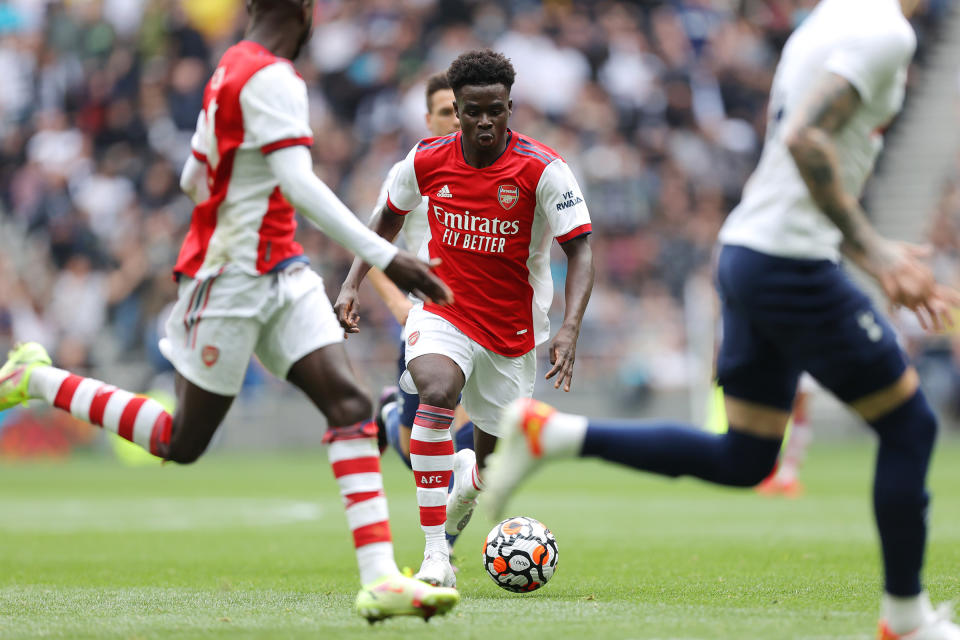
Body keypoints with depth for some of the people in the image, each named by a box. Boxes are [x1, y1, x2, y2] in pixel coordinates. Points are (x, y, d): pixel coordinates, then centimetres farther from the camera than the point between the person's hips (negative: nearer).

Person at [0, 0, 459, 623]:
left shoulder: (232, 68, 11)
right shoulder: (273, 79, -18)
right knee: (182, 444, 4)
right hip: (232, 283, -9)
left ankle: (380, 579, -16)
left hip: (281, 276, 9)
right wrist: (383, 255, -34)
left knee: (350, 403, -8)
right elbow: (297, 183, -29)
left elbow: (194, 179, 21)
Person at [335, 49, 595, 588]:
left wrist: (570, 330, -31)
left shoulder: (543, 170, -17)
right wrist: (352, 285, 3)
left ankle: (465, 490, 53)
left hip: (512, 330, 0)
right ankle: (435, 555, -32)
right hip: (443, 314, 0)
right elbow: (389, 219, 12)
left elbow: (581, 251, -17)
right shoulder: (427, 161, -8)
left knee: (492, 458, 10)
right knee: (437, 393, -33)